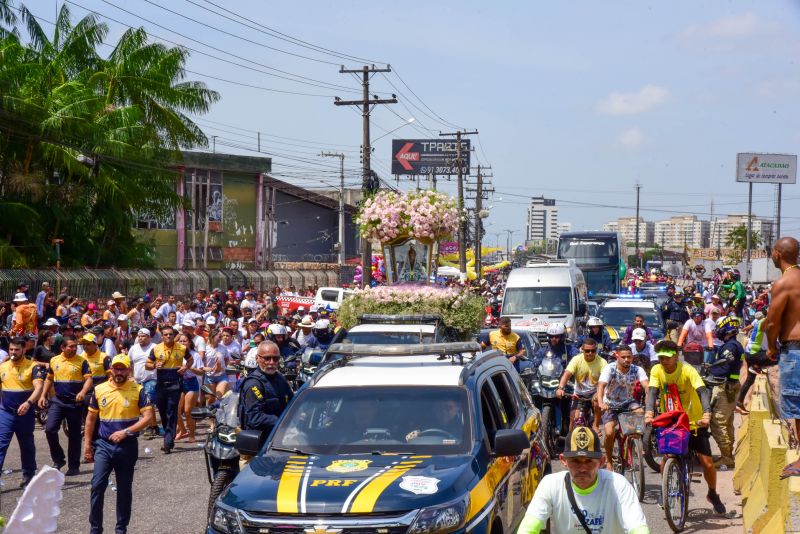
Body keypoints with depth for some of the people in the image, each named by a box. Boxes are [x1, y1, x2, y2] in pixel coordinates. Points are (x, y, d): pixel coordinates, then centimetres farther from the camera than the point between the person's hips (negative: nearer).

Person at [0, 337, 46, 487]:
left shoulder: (33, 367, -7)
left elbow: (38, 388, -19)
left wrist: (28, 403, -35)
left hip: (25, 413, -2)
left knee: (27, 446, 12)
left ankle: (28, 476, 26)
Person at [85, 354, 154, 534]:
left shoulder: (137, 390, -5)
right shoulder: (100, 390, 3)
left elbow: (149, 417, -11)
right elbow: (91, 418, 12)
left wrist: (126, 432, -19)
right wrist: (87, 444, 10)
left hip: (127, 446, -1)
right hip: (103, 445, 1)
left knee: (124, 489, 8)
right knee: (97, 486, -9)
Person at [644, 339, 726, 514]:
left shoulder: (687, 370, -18)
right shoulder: (656, 370, -9)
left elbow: (702, 391, -29)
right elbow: (652, 392, -21)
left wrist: (707, 414, -47)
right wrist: (649, 412, -41)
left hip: (694, 422, -2)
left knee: (707, 463, -5)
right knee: (665, 462, -14)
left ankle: (713, 494, 22)